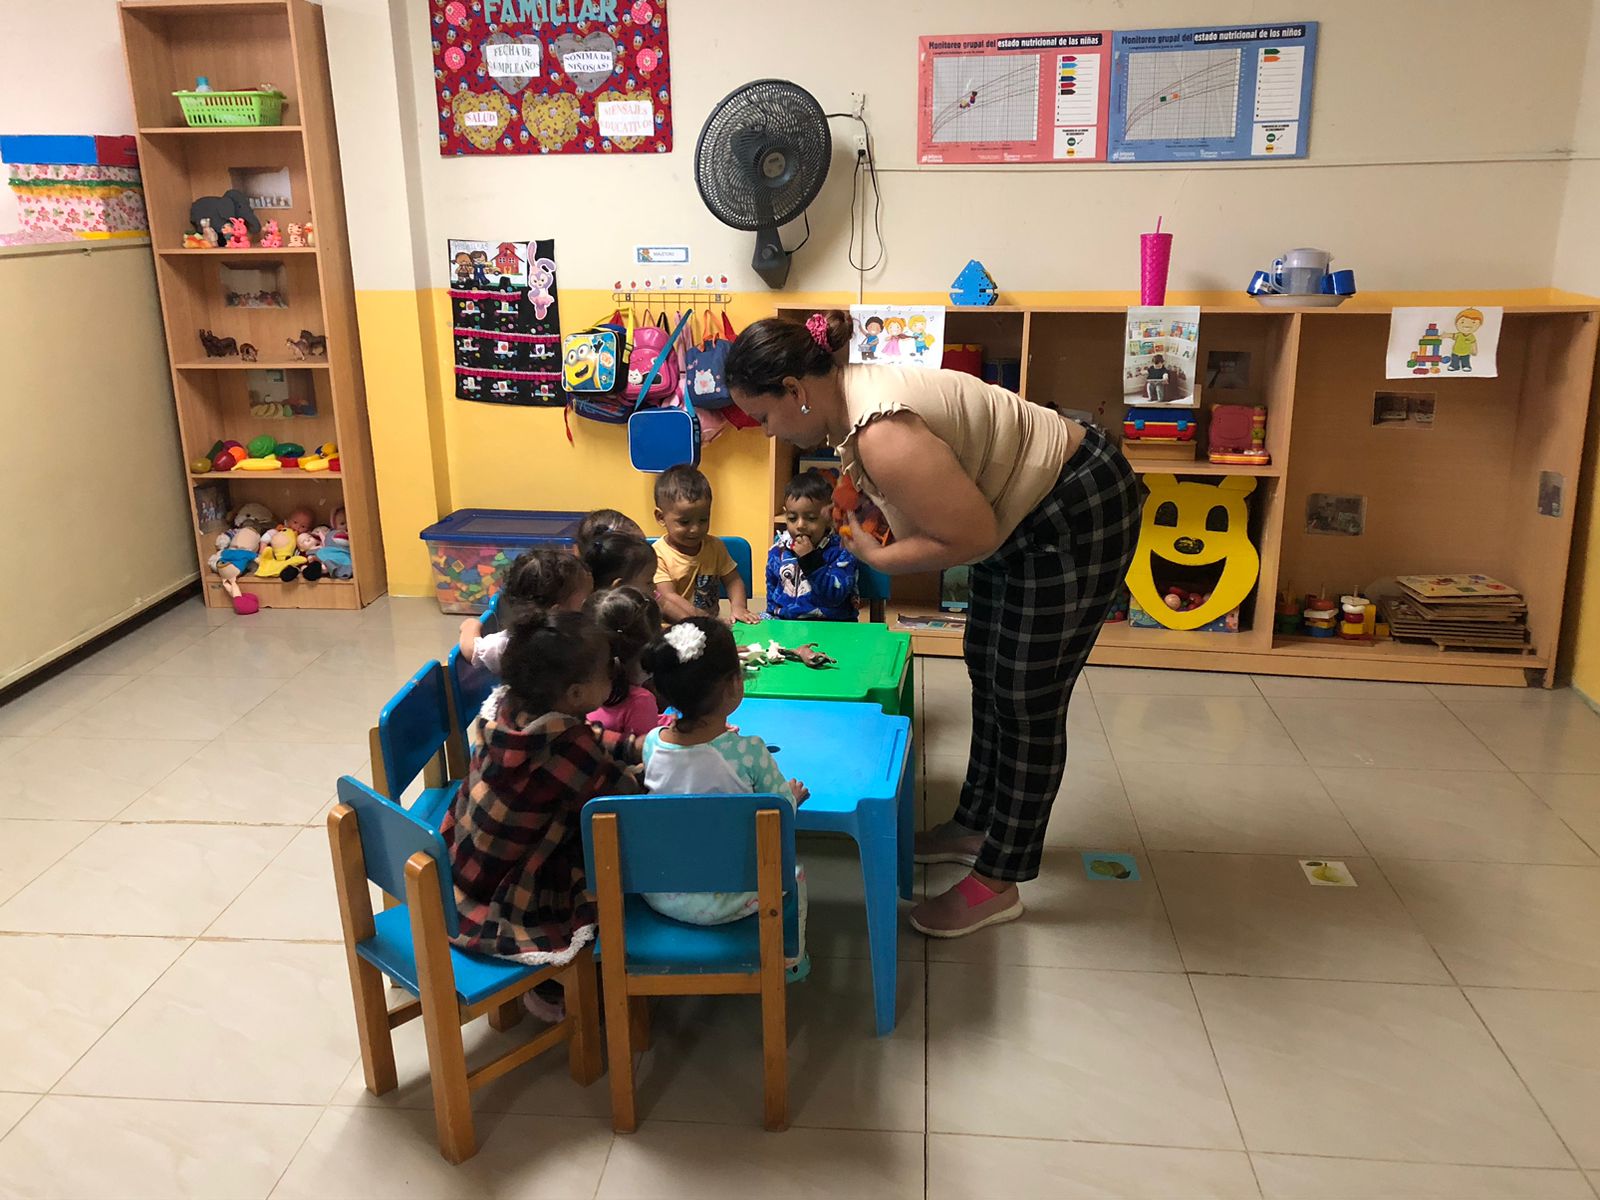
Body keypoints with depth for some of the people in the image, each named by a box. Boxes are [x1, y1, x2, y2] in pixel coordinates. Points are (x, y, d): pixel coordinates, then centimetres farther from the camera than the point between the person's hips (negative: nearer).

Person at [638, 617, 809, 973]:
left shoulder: (651, 743, -13)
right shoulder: (749, 753, -24)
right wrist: (793, 794, 14)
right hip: (721, 902, -4)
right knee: (792, 875, 25)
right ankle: (789, 962, 44)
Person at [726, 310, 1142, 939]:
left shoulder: (881, 435, -32)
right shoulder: (853, 392, -1)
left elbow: (973, 536, -28)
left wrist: (877, 557, -15)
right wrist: (861, 492, -1)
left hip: (1076, 518, -10)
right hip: (1024, 510, 10)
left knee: (1026, 703, 0)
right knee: (988, 674, 20)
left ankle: (997, 883, 14)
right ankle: (976, 824, 38)